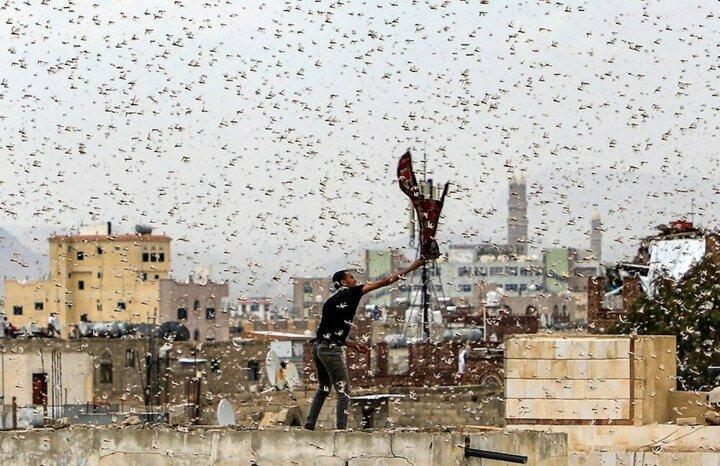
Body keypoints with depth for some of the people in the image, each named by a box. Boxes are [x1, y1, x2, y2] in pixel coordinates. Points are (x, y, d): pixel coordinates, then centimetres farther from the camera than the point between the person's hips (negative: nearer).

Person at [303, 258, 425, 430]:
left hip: (318, 347, 8)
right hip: (332, 350, -8)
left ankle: (309, 425, 21)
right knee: (343, 392, -4)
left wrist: (354, 344, 23)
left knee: (323, 389, 23)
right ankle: (341, 430, -9)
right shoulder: (350, 293, -4)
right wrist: (412, 267, 2)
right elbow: (385, 281, -3)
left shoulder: (331, 301, 18)